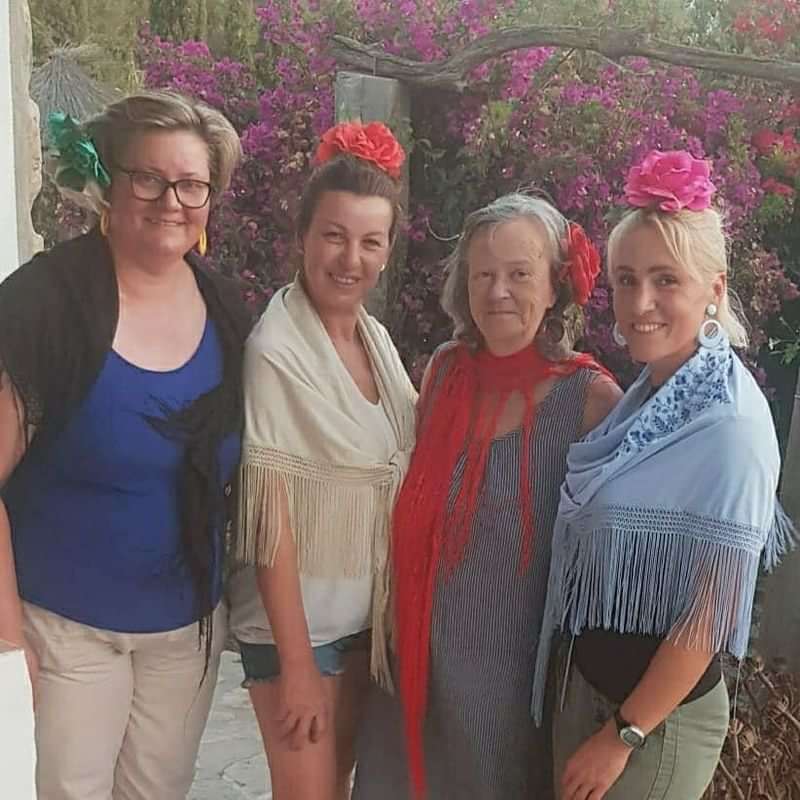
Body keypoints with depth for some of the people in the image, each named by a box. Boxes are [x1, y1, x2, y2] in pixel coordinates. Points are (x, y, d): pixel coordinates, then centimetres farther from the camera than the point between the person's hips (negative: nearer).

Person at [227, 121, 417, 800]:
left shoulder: (376, 336, 1)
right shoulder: (276, 350, -20)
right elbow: (271, 519, -19)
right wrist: (297, 664, -15)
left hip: (368, 612, 6)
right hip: (297, 620, -6)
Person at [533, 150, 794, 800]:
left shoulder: (731, 425, -23)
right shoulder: (648, 395, -1)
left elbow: (711, 615, -20)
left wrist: (623, 735, -13)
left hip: (661, 716, -7)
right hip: (590, 683, 7)